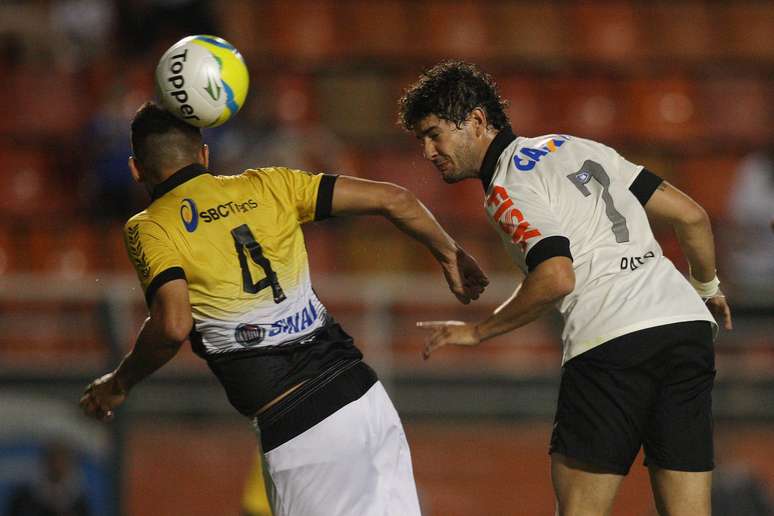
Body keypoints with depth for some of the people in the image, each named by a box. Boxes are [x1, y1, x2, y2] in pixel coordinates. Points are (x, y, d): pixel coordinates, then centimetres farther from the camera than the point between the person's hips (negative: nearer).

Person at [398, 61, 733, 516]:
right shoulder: (578, 148, 21)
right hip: (688, 323, 7)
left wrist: (478, 332, -5)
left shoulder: (509, 188, -2)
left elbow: (556, 278, -18)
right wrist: (708, 286, 38)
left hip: (614, 344, -7)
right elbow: (691, 214, 21)